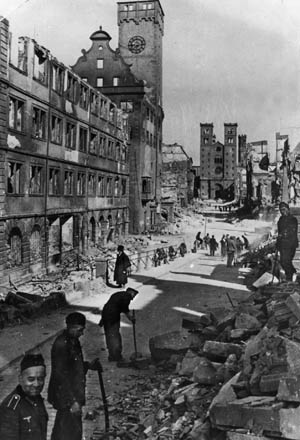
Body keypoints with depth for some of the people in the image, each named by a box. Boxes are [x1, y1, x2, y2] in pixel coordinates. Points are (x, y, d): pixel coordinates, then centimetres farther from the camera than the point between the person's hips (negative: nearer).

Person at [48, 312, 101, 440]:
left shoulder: (73, 341, 4)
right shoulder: (61, 345, -25)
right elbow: (61, 376, -25)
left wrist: (88, 365, 3)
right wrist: (72, 401, -24)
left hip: (73, 393, 9)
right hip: (65, 397, -9)